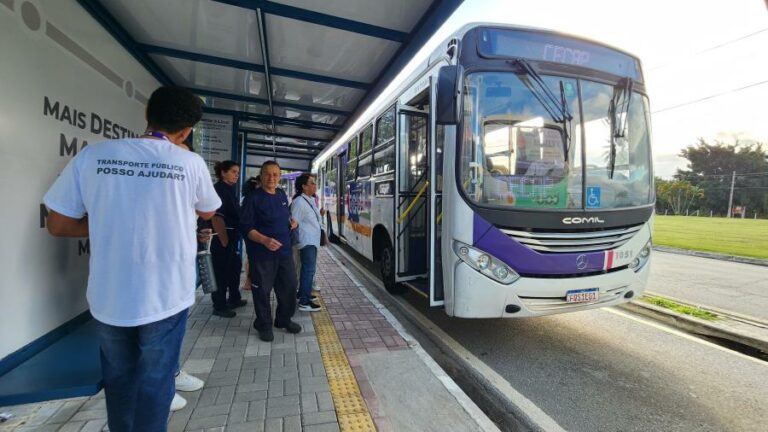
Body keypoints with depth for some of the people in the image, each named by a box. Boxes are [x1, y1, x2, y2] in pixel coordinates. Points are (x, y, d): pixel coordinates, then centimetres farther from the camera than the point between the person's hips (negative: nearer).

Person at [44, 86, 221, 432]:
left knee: (118, 378, 24)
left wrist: (111, 222, 11)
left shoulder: (93, 154, -6)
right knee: (155, 380, 15)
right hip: (166, 296, -2)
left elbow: (57, 224, -1)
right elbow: (208, 212, 9)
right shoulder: (191, 162, -9)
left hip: (107, 296, 3)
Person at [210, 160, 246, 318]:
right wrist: (224, 240, -22)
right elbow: (216, 217, -22)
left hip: (231, 237, 10)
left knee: (235, 267, 19)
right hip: (221, 238, -10)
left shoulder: (229, 190, 13)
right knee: (221, 272, 0)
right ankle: (219, 306, 12)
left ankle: (234, 299, 33)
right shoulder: (218, 189, -15)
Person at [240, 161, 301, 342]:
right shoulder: (253, 197, -12)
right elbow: (245, 227, -16)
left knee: (289, 286, 13)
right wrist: (265, 240, -28)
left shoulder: (282, 195, 9)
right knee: (262, 290, 6)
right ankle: (264, 325, 26)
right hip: (262, 254, -6)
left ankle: (284, 319, 34)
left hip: (284, 251, 7)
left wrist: (290, 221, 3)